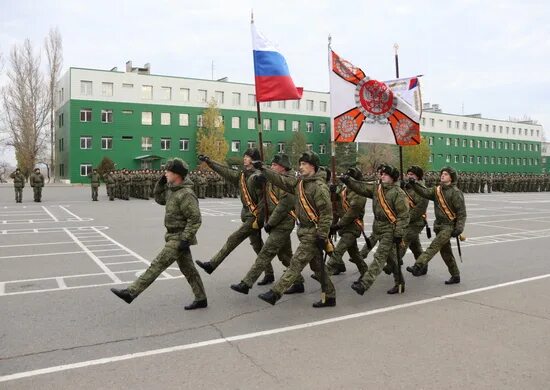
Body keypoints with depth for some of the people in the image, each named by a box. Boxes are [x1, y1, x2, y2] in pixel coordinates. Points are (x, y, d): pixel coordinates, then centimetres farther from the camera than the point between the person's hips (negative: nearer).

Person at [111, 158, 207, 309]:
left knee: (157, 265, -7)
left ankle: (131, 292, -3)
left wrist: (185, 240, -23)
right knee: (188, 269, 14)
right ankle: (201, 299, 22)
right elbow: (159, 199, 20)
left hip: (179, 238, -10)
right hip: (175, 236, 10)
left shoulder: (186, 194, -22)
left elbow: (195, 219, -24)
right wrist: (162, 182, 5)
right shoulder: (172, 189, 7)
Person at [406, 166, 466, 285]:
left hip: (449, 226, -8)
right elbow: (425, 193, -7)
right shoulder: (437, 190, 10)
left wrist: (459, 228, -18)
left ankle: (418, 267, -28)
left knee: (434, 246, -19)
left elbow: (462, 212, -12)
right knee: (446, 252, 14)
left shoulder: (455, 192, -10)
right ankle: (455, 276, 27)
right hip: (439, 225, 8)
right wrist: (414, 185, -22)